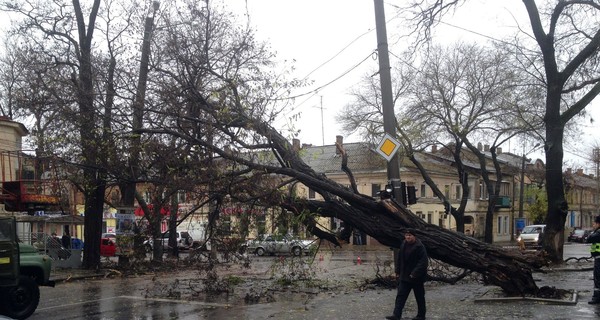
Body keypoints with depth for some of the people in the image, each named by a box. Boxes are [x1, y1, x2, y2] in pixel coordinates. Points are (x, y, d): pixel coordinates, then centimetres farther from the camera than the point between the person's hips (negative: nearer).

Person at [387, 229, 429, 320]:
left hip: (416, 278, -6)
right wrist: (398, 272, 8)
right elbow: (399, 259, 14)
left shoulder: (419, 247, -16)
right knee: (400, 296, 0)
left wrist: (415, 273, -24)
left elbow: (423, 262, -21)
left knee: (419, 297, 9)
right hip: (404, 276, 6)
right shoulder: (403, 245, 5)